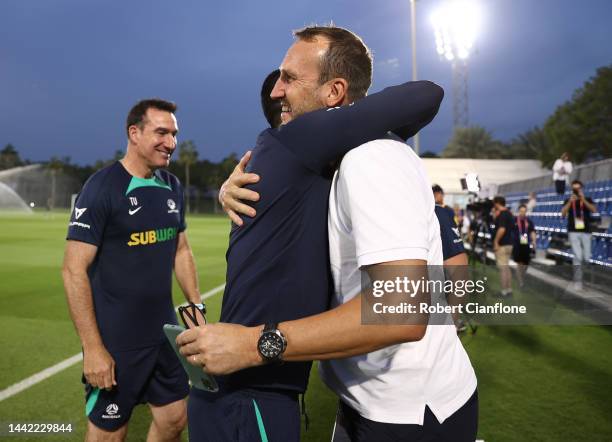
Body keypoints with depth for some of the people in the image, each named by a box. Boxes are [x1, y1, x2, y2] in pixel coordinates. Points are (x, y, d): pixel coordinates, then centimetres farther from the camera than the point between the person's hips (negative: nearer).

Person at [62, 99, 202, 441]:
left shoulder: (172, 187, 5)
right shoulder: (102, 188, -15)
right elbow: (74, 270, -17)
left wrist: (197, 308, 10)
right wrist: (93, 348, -19)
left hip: (164, 333, 6)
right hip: (116, 341, -6)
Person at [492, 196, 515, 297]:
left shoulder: (502, 214, -17)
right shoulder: (509, 213, 14)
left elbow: (501, 229, -27)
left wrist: (496, 242, -22)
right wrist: (496, 215, 16)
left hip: (502, 244, -10)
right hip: (509, 243, 10)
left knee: (502, 268, -4)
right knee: (506, 267, 15)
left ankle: (504, 291, 0)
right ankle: (509, 289, 20)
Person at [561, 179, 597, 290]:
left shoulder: (587, 199, 8)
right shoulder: (568, 201, 8)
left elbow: (594, 210, -10)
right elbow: (563, 213, -7)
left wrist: (583, 200, -18)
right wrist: (570, 201, -18)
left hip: (586, 232, 1)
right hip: (573, 232, -1)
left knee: (586, 258, 0)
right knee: (577, 257, -10)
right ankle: (578, 281, -4)